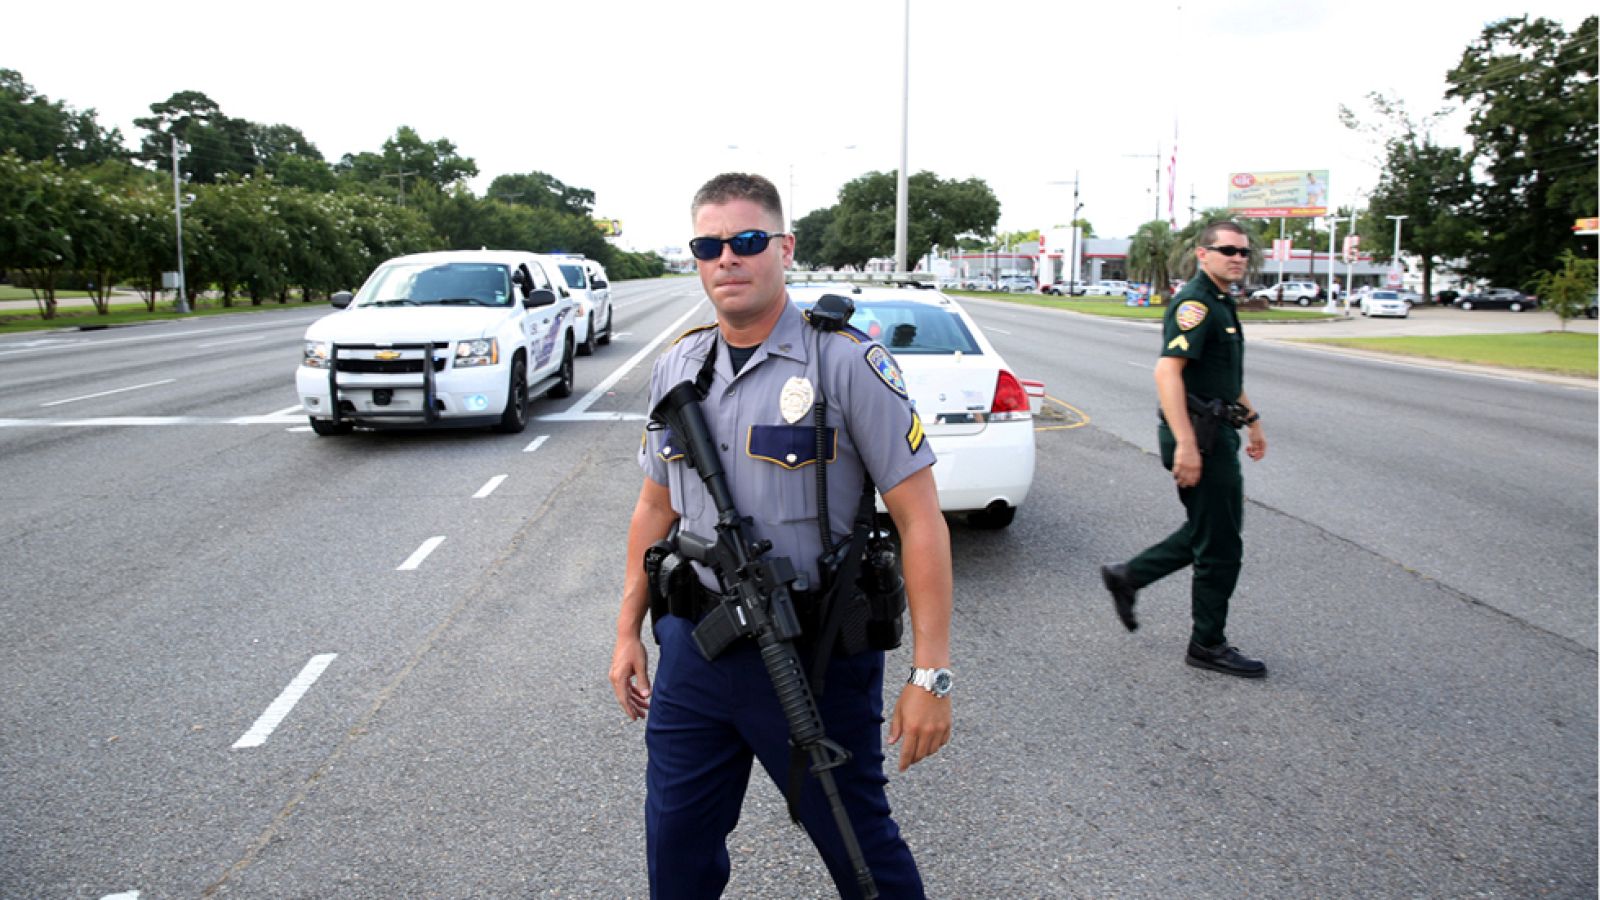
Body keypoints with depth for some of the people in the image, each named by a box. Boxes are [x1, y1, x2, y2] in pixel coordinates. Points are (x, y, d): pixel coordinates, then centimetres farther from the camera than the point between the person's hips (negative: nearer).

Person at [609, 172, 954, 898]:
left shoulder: (845, 360, -13)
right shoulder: (677, 366, 5)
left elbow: (920, 519, -14)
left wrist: (931, 675, -17)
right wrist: (628, 630, 14)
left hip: (815, 650, -5)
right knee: (675, 840, 17)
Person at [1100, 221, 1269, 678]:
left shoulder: (1222, 304, 16)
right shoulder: (1195, 304, -17)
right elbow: (1167, 371, -27)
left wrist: (1251, 418, 29)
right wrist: (1186, 444, -32)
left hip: (1216, 433, 10)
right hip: (1199, 437, -10)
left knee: (1208, 531, 19)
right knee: (1220, 545, -1)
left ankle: (1128, 576, 27)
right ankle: (1208, 644, 13)